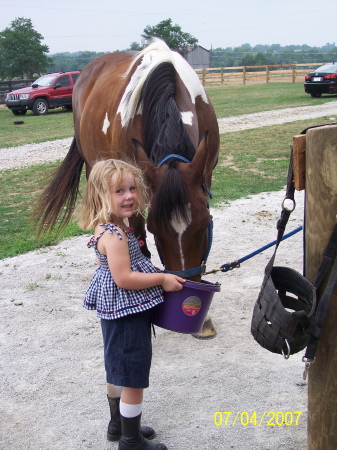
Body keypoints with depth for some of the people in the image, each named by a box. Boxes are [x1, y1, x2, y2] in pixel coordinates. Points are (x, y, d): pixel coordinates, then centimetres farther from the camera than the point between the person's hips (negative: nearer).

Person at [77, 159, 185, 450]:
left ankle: (119, 425, 42)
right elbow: (123, 278, -29)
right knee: (134, 378, 3)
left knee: (118, 371, 24)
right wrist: (162, 279, -21)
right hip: (127, 313, -11)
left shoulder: (111, 228, 5)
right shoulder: (115, 235, -26)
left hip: (116, 313, 11)